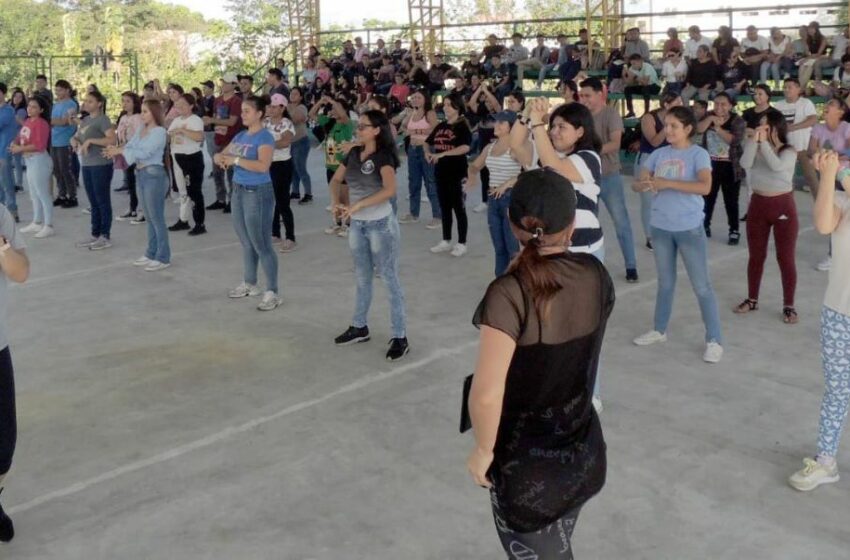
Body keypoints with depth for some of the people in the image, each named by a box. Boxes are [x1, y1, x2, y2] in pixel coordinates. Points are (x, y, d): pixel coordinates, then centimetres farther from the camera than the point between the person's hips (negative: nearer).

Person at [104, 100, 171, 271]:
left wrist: (120, 151, -17)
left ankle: (163, 258, 4)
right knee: (149, 217, 15)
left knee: (157, 217, -3)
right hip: (141, 174, 8)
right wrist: (117, 150, -15)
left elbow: (144, 153, -20)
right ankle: (151, 253, 25)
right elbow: (130, 145, 5)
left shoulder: (159, 132, -13)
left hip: (154, 174, -8)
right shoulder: (141, 128, 11)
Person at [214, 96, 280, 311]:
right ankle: (250, 284, 32)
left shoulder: (265, 137, -14)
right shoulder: (240, 136, 11)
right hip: (239, 191, 8)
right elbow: (221, 154, 15)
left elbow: (263, 165, -28)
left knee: (262, 244, -5)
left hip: (258, 193, -8)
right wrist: (221, 157, -9)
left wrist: (235, 160, -24)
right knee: (246, 242, 18)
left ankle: (272, 293, 1)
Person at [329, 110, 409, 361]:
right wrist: (336, 202, -6)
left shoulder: (383, 156, -16)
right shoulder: (354, 153, 4)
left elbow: (389, 190, -32)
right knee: (362, 279, 18)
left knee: (389, 279, 0)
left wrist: (357, 205, -32)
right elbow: (336, 180, 14)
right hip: (357, 225, 7)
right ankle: (359, 327, 32)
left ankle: (400, 337, 6)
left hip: (381, 224, -7)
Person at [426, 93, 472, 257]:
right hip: (441, 172, 7)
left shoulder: (462, 127, -10)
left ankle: (461, 244, 9)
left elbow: (465, 147, -26)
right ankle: (446, 241, 24)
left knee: (459, 208, 1)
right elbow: (428, 142, 20)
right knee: (444, 208, 14)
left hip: (457, 173, -7)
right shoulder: (440, 126, 10)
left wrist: (443, 154, -31)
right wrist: (427, 152, -3)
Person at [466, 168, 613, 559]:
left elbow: (486, 396, -31)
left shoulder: (509, 294, -28)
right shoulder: (596, 275, -10)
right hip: (582, 453, 5)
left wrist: (483, 450, -15)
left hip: (527, 470, -5)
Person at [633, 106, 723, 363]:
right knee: (665, 282, 19)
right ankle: (660, 330, 33)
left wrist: (666, 183, -27)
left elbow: (705, 187, -26)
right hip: (661, 227, 5)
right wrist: (644, 184, -20)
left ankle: (714, 340, 9)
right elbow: (637, 184, 4)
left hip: (689, 228, -5)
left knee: (701, 286, 1)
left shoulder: (698, 154, -11)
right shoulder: (659, 154, 3)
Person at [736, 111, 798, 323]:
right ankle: (752, 299, 26)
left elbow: (777, 166, -26)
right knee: (756, 256, 13)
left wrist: (764, 142, -20)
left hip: (783, 206, -3)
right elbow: (745, 164, -15)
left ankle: (788, 306, 11)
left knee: (785, 258, 1)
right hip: (758, 205, 4)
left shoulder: (789, 152, -7)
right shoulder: (753, 147, 3)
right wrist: (754, 141, -18)